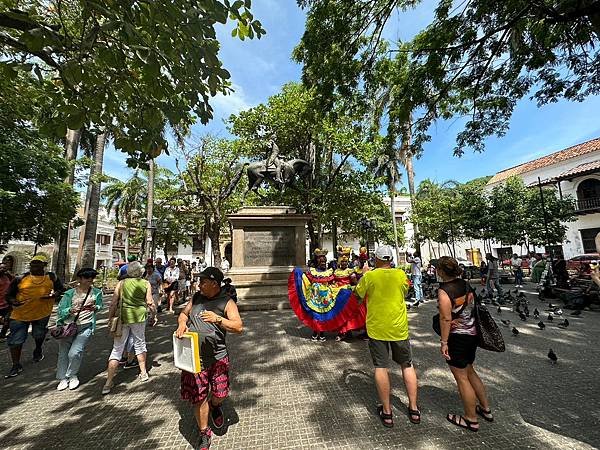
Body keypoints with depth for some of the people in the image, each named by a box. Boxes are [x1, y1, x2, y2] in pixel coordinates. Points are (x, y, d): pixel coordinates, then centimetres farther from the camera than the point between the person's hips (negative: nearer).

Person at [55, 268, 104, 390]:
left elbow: (100, 306, 17)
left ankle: (72, 376, 16)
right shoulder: (69, 294, 1)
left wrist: (94, 308, -6)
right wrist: (71, 310, -21)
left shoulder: (97, 292, 4)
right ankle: (63, 378, 31)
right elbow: (60, 311, -1)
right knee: (63, 354, 9)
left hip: (85, 327, -1)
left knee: (74, 353, -11)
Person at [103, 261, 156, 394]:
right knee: (140, 344, 19)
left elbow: (113, 303, -3)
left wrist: (110, 319, 8)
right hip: (139, 316, 0)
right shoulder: (146, 284, -2)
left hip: (122, 316, 0)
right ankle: (143, 373, 31)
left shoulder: (121, 283, -1)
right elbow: (150, 303, -2)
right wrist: (154, 315, 14)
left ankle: (108, 383, 9)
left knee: (117, 349, 10)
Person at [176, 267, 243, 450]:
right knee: (198, 397, 11)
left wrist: (218, 319, -30)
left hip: (217, 357, -3)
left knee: (219, 393, 6)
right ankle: (204, 434, 36)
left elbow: (239, 327, -16)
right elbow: (184, 313, 17)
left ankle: (214, 407, 45)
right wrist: (182, 323, -6)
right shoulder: (197, 297, 2)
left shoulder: (227, 302, -11)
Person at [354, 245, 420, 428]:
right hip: (399, 327, 3)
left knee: (381, 367, 8)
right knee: (407, 365, 19)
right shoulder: (400, 274, -6)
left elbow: (358, 294, 3)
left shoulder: (369, 277, -13)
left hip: (376, 328, -2)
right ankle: (414, 409, 28)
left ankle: (386, 412, 18)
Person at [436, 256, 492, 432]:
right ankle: (486, 409, 40)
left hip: (457, 338, -8)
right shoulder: (465, 284, 2)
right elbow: (472, 307, 12)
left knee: (461, 378, 9)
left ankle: (471, 420, 25)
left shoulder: (444, 291, -22)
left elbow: (446, 319, -23)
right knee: (470, 372, 26)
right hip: (472, 333, 8)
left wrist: (443, 342, -16)